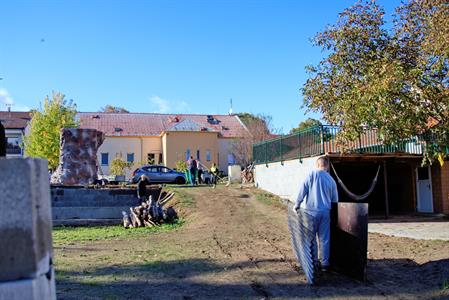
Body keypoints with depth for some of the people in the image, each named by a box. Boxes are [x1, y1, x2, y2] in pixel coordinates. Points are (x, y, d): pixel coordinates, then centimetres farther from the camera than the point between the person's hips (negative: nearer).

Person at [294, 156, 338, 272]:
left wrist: (297, 205, 3)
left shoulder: (311, 175, -3)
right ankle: (325, 263, 13)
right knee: (324, 239, 9)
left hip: (311, 211, -3)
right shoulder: (331, 180, 7)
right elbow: (335, 199, 14)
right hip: (325, 212, 3)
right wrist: (332, 210, 28)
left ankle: (314, 261, 12)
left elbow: (302, 191, -7)